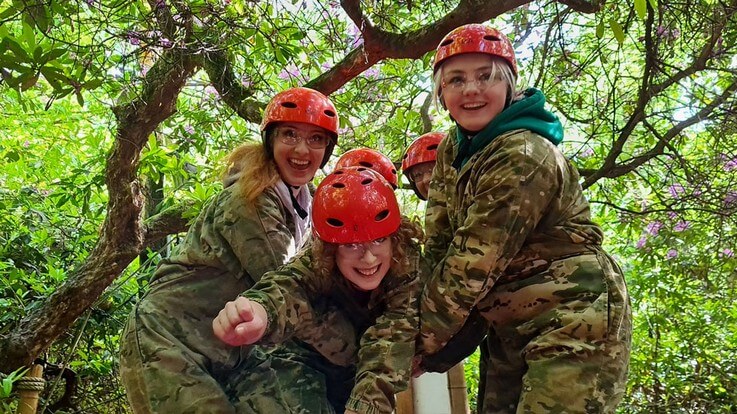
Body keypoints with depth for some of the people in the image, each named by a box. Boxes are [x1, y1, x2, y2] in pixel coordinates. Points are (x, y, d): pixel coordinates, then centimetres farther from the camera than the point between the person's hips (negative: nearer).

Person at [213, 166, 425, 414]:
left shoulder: (409, 267, -25)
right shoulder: (317, 263, -24)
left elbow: (392, 340, -36)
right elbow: (289, 287, -46)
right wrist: (259, 314, -68)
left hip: (361, 378, 1)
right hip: (312, 363, 0)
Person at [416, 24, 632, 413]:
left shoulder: (523, 158, -22)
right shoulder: (453, 148, 4)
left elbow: (473, 264, -22)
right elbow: (439, 239, 4)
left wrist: (422, 340, -13)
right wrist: (426, 306, -5)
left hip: (573, 322, -8)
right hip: (509, 329, 8)